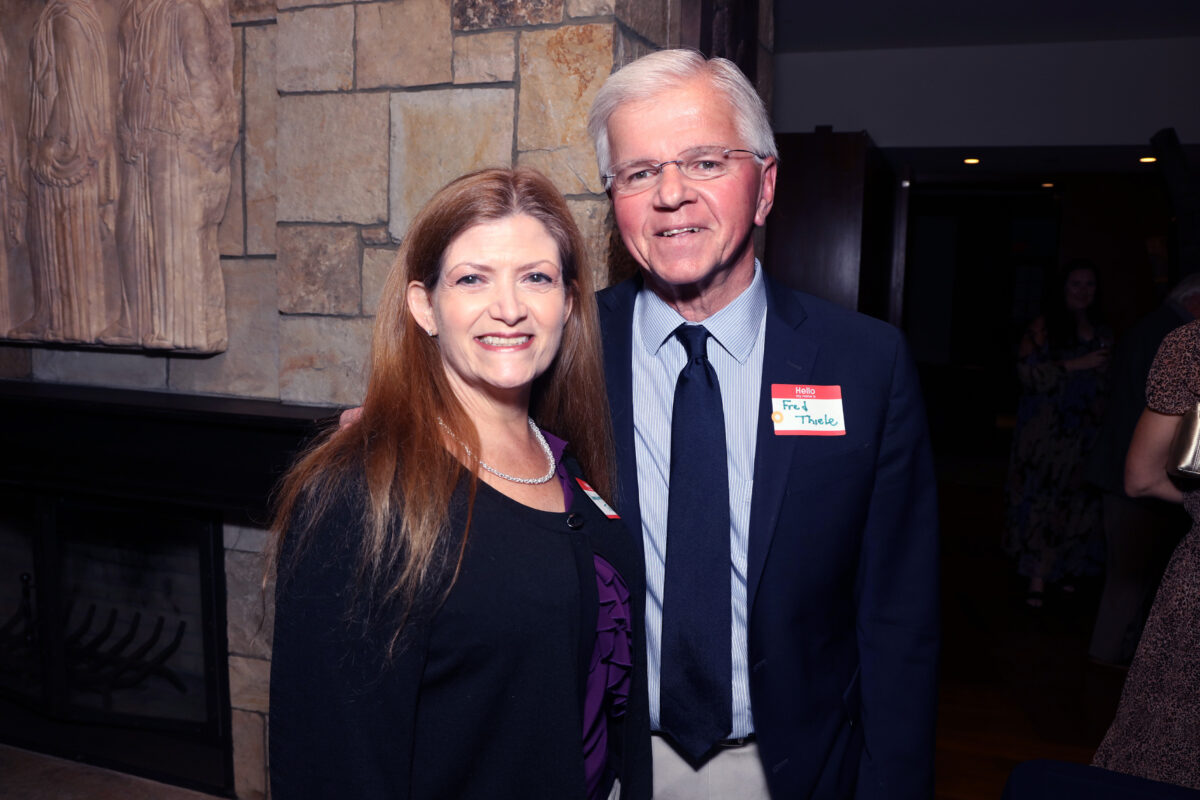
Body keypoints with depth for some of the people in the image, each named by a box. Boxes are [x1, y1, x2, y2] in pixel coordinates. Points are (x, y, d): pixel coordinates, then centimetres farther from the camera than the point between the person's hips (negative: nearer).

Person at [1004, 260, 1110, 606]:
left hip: (1085, 432, 4)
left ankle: (1064, 568, 13)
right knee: (1040, 498, -7)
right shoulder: (1043, 328, 2)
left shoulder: (1102, 333, 15)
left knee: (1076, 501, 0)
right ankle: (1038, 578, -2)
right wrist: (1076, 365, -15)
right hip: (1045, 431, -4)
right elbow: (1028, 372, -10)